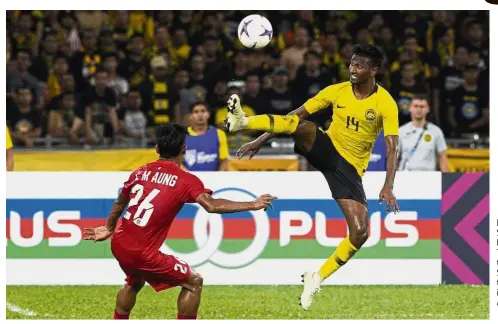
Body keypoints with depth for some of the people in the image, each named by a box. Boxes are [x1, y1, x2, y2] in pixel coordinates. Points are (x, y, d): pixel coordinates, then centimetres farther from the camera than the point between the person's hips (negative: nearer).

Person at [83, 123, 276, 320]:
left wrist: (109, 228, 43)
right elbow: (211, 206, -24)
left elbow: (119, 204, 25)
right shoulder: (186, 180, -9)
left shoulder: (140, 172, 10)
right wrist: (252, 205, -20)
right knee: (194, 282, 6)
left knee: (135, 282, 35)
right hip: (142, 252, -7)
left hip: (119, 245, 7)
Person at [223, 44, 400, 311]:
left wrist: (388, 187, -34)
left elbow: (391, 148, -20)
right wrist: (260, 141, -2)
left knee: (360, 233, -16)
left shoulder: (386, 104, -11)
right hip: (325, 149, 1)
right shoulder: (336, 91, -2)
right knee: (302, 126, -32)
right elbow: (296, 114, 2)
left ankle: (316, 280, 0)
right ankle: (242, 122, -52)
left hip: (350, 167, -1)